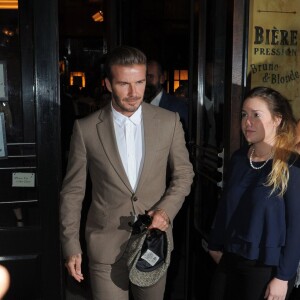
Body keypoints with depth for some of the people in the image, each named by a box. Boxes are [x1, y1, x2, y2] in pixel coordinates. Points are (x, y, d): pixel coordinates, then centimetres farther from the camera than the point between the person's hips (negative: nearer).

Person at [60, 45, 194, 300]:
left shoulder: (169, 122, -5)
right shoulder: (86, 129, -8)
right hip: (106, 245, -1)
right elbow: (73, 190, -1)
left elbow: (184, 173, 6)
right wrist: (71, 245, -2)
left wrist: (166, 210, -10)